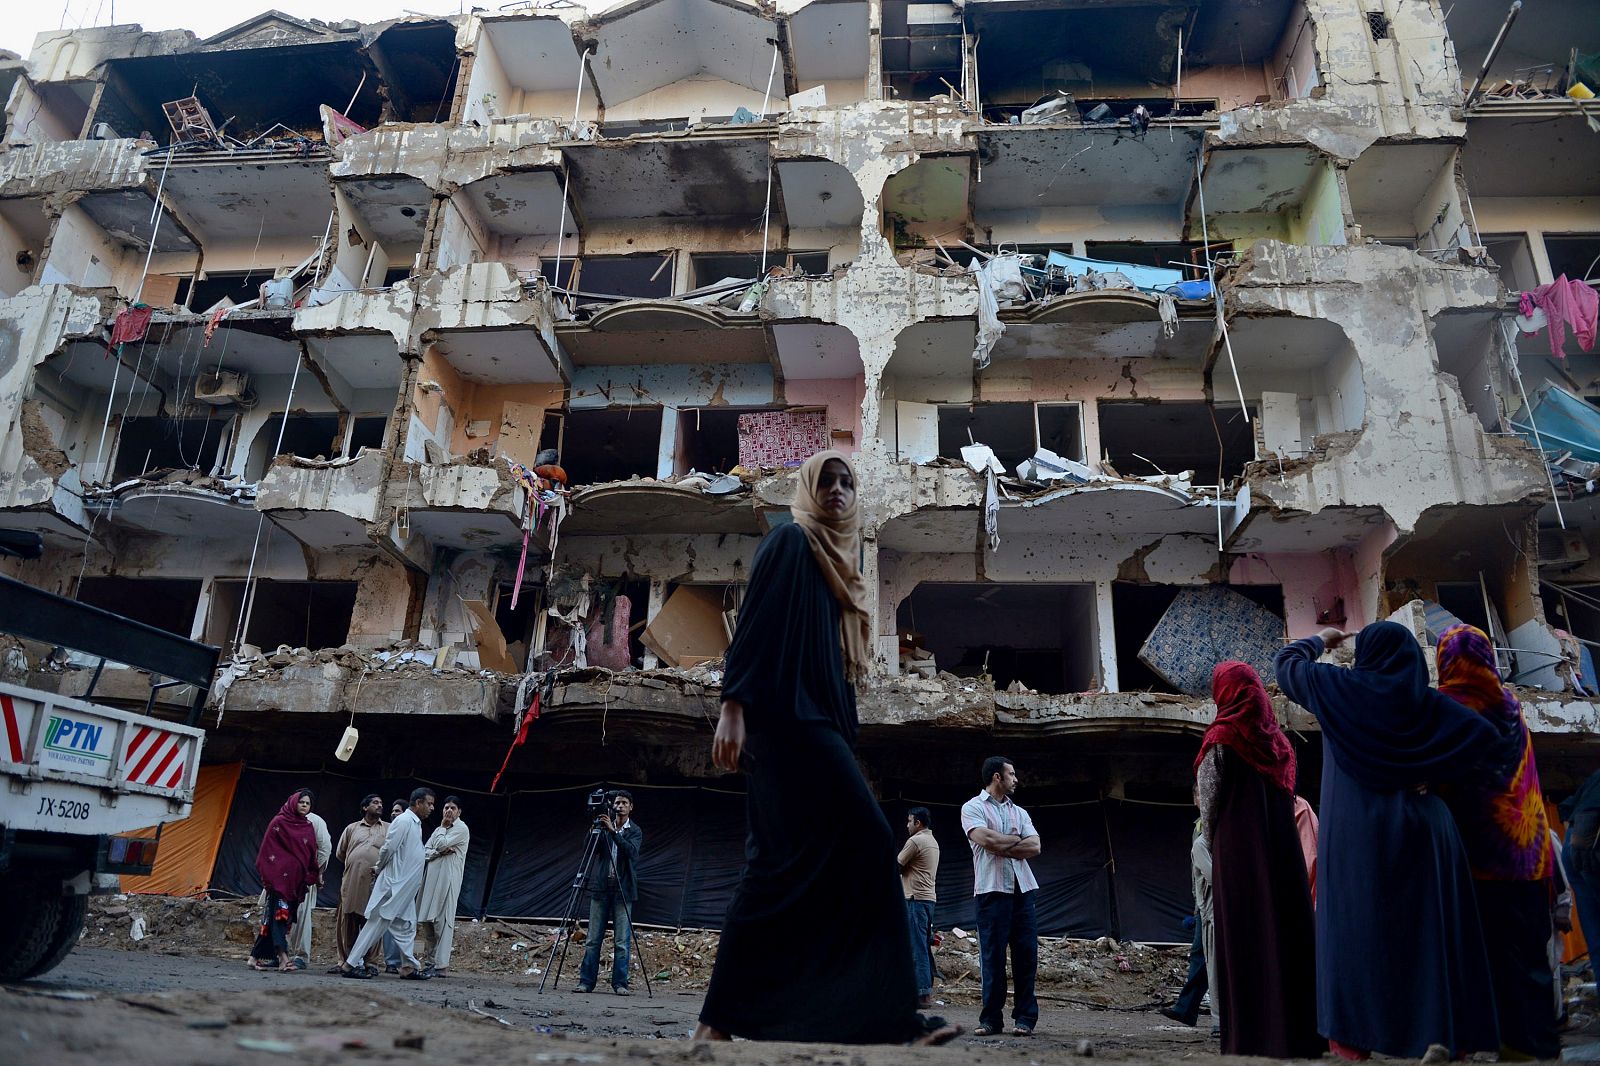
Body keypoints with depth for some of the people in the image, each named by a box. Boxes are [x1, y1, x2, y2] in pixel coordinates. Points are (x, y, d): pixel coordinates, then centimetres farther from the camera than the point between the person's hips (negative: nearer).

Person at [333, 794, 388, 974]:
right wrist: (354, 865, 15)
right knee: (348, 923, 5)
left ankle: (371, 962, 3)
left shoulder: (389, 829, 12)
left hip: (375, 883, -2)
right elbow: (340, 853, 21)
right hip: (351, 882, 2)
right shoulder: (352, 828, 17)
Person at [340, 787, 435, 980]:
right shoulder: (403, 821, -16)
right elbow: (387, 849, -17)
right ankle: (351, 964, 2)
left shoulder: (415, 823, 14)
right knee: (377, 924, -4)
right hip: (394, 886, -10)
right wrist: (379, 870, -3)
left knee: (406, 927, 11)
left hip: (406, 889, 10)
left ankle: (408, 966, 16)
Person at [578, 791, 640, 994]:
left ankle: (620, 983, 6)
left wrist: (613, 831, -22)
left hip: (623, 889, -2)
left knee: (622, 942, -1)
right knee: (592, 939, 4)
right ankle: (586, 981, 11)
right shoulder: (603, 825, 9)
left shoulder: (635, 831, 4)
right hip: (601, 887, 2)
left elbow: (631, 851, -14)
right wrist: (596, 828, -15)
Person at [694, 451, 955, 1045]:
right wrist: (733, 706, -21)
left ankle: (722, 1019, 9)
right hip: (785, 713, -9)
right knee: (862, 840, -16)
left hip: (817, 723, 9)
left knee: (782, 863, 4)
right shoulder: (789, 540, 0)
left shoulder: (840, 563, 24)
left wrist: (842, 739, 20)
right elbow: (753, 622, -11)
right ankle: (886, 1017, -12)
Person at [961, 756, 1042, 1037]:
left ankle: (1025, 1018, 7)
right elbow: (987, 840, -14)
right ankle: (991, 1019, 5)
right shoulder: (973, 807, 2)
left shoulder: (1019, 812, 19)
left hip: (1023, 889, 5)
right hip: (992, 890, -5)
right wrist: (1017, 839, 1)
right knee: (992, 957, -2)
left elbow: (1034, 847, 4)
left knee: (1026, 955, 1)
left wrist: (1000, 845, -6)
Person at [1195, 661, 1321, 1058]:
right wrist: (1272, 836, 16)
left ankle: (1252, 1038, -1)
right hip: (1284, 850, 5)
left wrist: (1214, 846, 9)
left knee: (1245, 940, -2)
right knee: (1287, 932, 7)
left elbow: (1209, 804, -4)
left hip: (1238, 855, -5)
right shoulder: (1278, 740, 11)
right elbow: (1287, 800, 12)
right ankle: (1298, 1033, 11)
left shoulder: (1222, 739, -5)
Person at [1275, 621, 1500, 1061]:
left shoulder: (1342, 687, 0)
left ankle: (1355, 1033, 4)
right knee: (1432, 926, 8)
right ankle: (1448, 1032, 10)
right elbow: (1484, 733, -5)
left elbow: (1286, 663, 13)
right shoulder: (1429, 701, 5)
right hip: (1423, 827, 2)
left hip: (1357, 830, -2)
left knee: (1357, 923, 3)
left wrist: (1322, 640, 30)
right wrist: (1434, 772, -1)